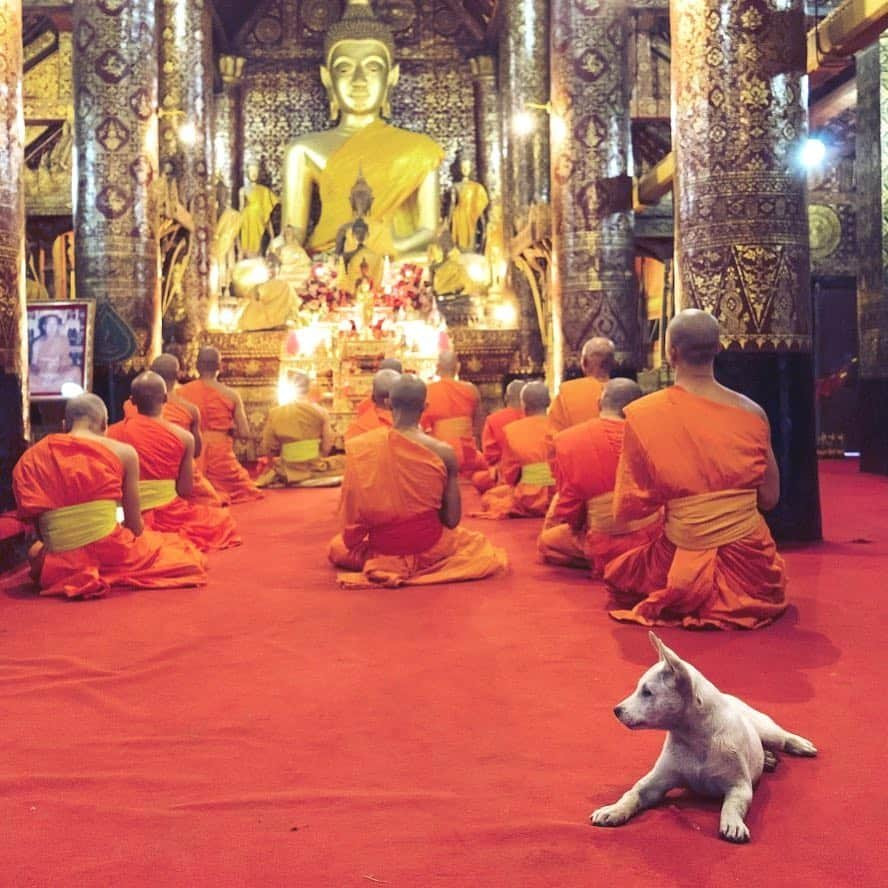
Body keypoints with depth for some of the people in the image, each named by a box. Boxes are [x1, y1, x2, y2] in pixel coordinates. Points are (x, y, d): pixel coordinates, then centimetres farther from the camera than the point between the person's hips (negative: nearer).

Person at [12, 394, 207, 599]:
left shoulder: (33, 457, 4)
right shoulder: (123, 452, -2)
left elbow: (40, 529, 7)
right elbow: (134, 525, 1)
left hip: (60, 565, 2)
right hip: (111, 555, -2)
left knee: (36, 551, 39)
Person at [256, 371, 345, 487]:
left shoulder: (275, 413, -7)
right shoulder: (320, 412, -9)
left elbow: (268, 449, -2)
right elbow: (327, 447, -3)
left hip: (288, 473, 2)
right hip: (314, 469, -2)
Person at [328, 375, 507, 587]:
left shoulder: (361, 448, -12)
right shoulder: (443, 452, -15)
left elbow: (352, 515, -7)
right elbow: (452, 520, -11)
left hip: (381, 548, 1)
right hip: (430, 548, -1)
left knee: (338, 547, 36)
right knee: (478, 543, 33)